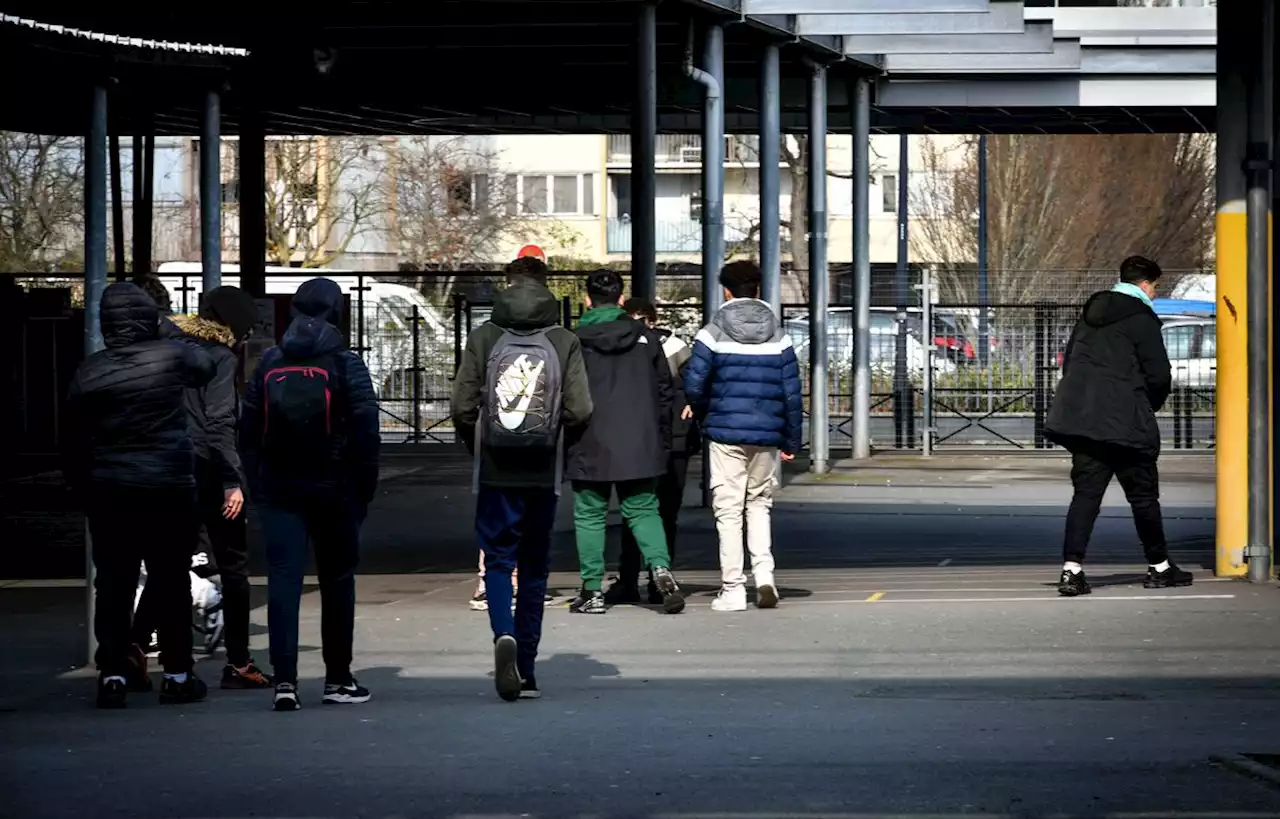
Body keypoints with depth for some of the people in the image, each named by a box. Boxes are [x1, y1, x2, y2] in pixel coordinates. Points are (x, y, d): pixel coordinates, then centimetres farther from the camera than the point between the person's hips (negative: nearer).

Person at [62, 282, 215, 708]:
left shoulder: (90, 371, -2)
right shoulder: (173, 356, -7)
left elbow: (72, 435, 4)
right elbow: (205, 369, 14)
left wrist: (79, 484, 16)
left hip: (109, 493, 1)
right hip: (169, 489, -1)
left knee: (113, 583, 6)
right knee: (171, 581, 7)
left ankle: (113, 673, 2)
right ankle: (177, 676, 10)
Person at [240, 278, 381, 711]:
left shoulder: (268, 363, 7)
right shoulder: (345, 364, -5)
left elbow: (248, 432, 8)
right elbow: (366, 432, -9)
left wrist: (256, 488, 12)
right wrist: (364, 489, -1)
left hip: (278, 492, 2)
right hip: (333, 490, -2)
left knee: (283, 580, -2)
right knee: (337, 581, 10)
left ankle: (284, 680, -13)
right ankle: (337, 680, 14)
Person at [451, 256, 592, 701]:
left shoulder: (483, 338, -3)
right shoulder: (565, 342, -3)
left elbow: (462, 407, -5)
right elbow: (579, 410, -8)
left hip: (495, 470, -1)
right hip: (543, 473, 1)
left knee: (497, 559, 5)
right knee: (534, 565, 11)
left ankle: (505, 634, -23)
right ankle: (525, 668, 15)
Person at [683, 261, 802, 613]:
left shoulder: (712, 334, -5)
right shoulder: (779, 337, 4)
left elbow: (694, 385, -10)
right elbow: (792, 392, 4)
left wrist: (700, 411, 12)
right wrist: (792, 440, 11)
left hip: (725, 432, -3)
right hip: (767, 435, 3)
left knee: (729, 509, 2)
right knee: (759, 503, 18)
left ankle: (733, 589, 1)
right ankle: (764, 571, 0)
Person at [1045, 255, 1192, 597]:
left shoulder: (1092, 313, 15)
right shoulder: (1142, 318, -8)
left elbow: (1069, 361, 20)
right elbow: (1159, 375, -10)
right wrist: (1150, 405, 9)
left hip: (1081, 415, 6)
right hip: (1124, 422, -6)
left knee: (1086, 491, 4)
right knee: (1143, 493, 7)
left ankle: (1071, 569, -9)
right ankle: (1159, 567, 18)